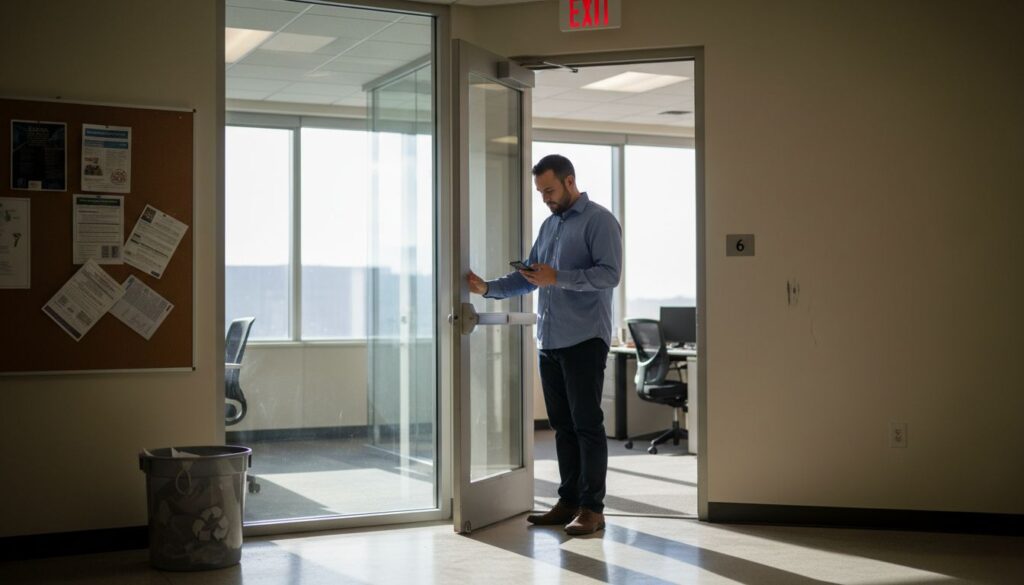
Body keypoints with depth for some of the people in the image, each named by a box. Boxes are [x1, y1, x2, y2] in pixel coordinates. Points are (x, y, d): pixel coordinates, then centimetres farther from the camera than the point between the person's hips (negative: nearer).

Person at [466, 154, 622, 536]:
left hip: (585, 339, -7)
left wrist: (557, 278, -22)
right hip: (549, 342, 7)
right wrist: (488, 288, 5)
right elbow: (528, 278, 20)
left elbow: (609, 274, -15)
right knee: (562, 425, 10)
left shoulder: (599, 221, -4)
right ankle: (568, 501, 18)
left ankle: (592, 508, 1)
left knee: (587, 424, -4)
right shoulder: (549, 225, 19)